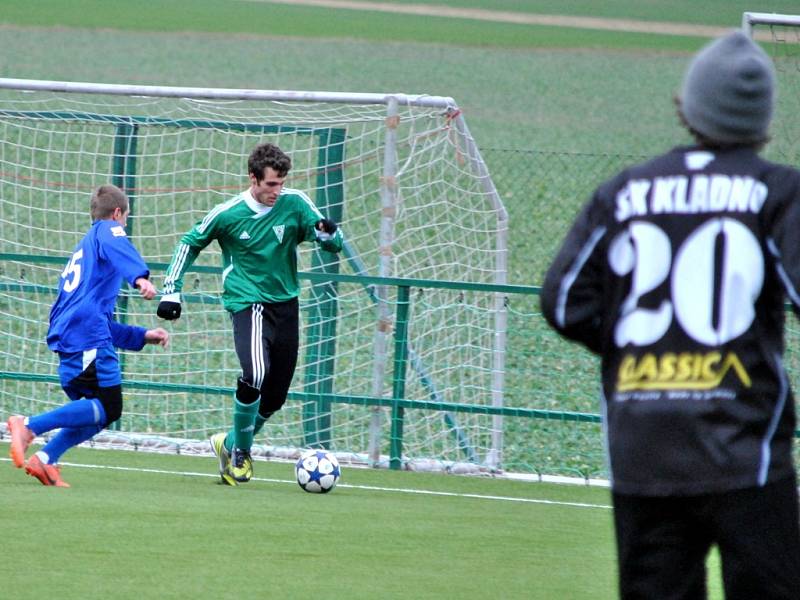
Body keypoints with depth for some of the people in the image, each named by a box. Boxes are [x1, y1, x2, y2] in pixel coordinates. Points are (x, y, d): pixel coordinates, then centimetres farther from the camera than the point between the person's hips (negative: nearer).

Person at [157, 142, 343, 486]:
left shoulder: (295, 204, -4)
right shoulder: (227, 214, -8)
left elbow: (334, 244, -1)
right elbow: (190, 244, 8)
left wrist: (327, 233, -26)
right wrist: (171, 289, 2)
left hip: (286, 303, 4)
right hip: (248, 303, -4)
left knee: (274, 397, 7)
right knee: (256, 373, -28)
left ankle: (229, 445, 32)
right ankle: (241, 451, -8)